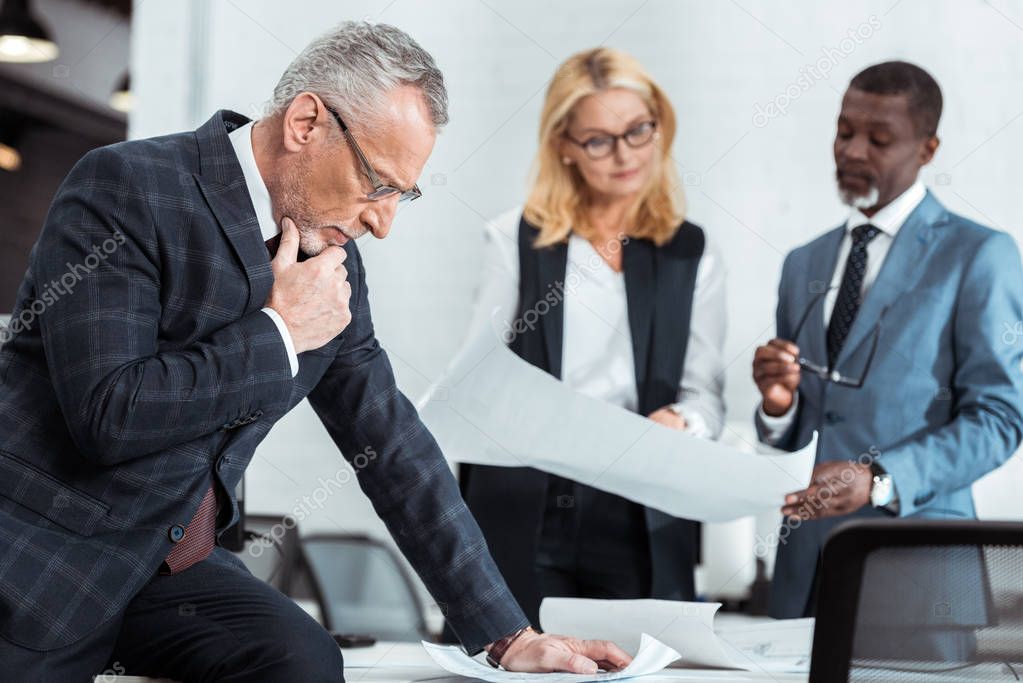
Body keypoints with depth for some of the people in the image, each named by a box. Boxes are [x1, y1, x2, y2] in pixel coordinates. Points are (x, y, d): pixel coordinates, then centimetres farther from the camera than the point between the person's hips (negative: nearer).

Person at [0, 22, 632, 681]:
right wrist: (277, 333, -16)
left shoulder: (334, 259, 4)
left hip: (177, 562, 5)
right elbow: (109, 416, -24)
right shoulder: (126, 188, -16)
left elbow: (391, 440, 7)